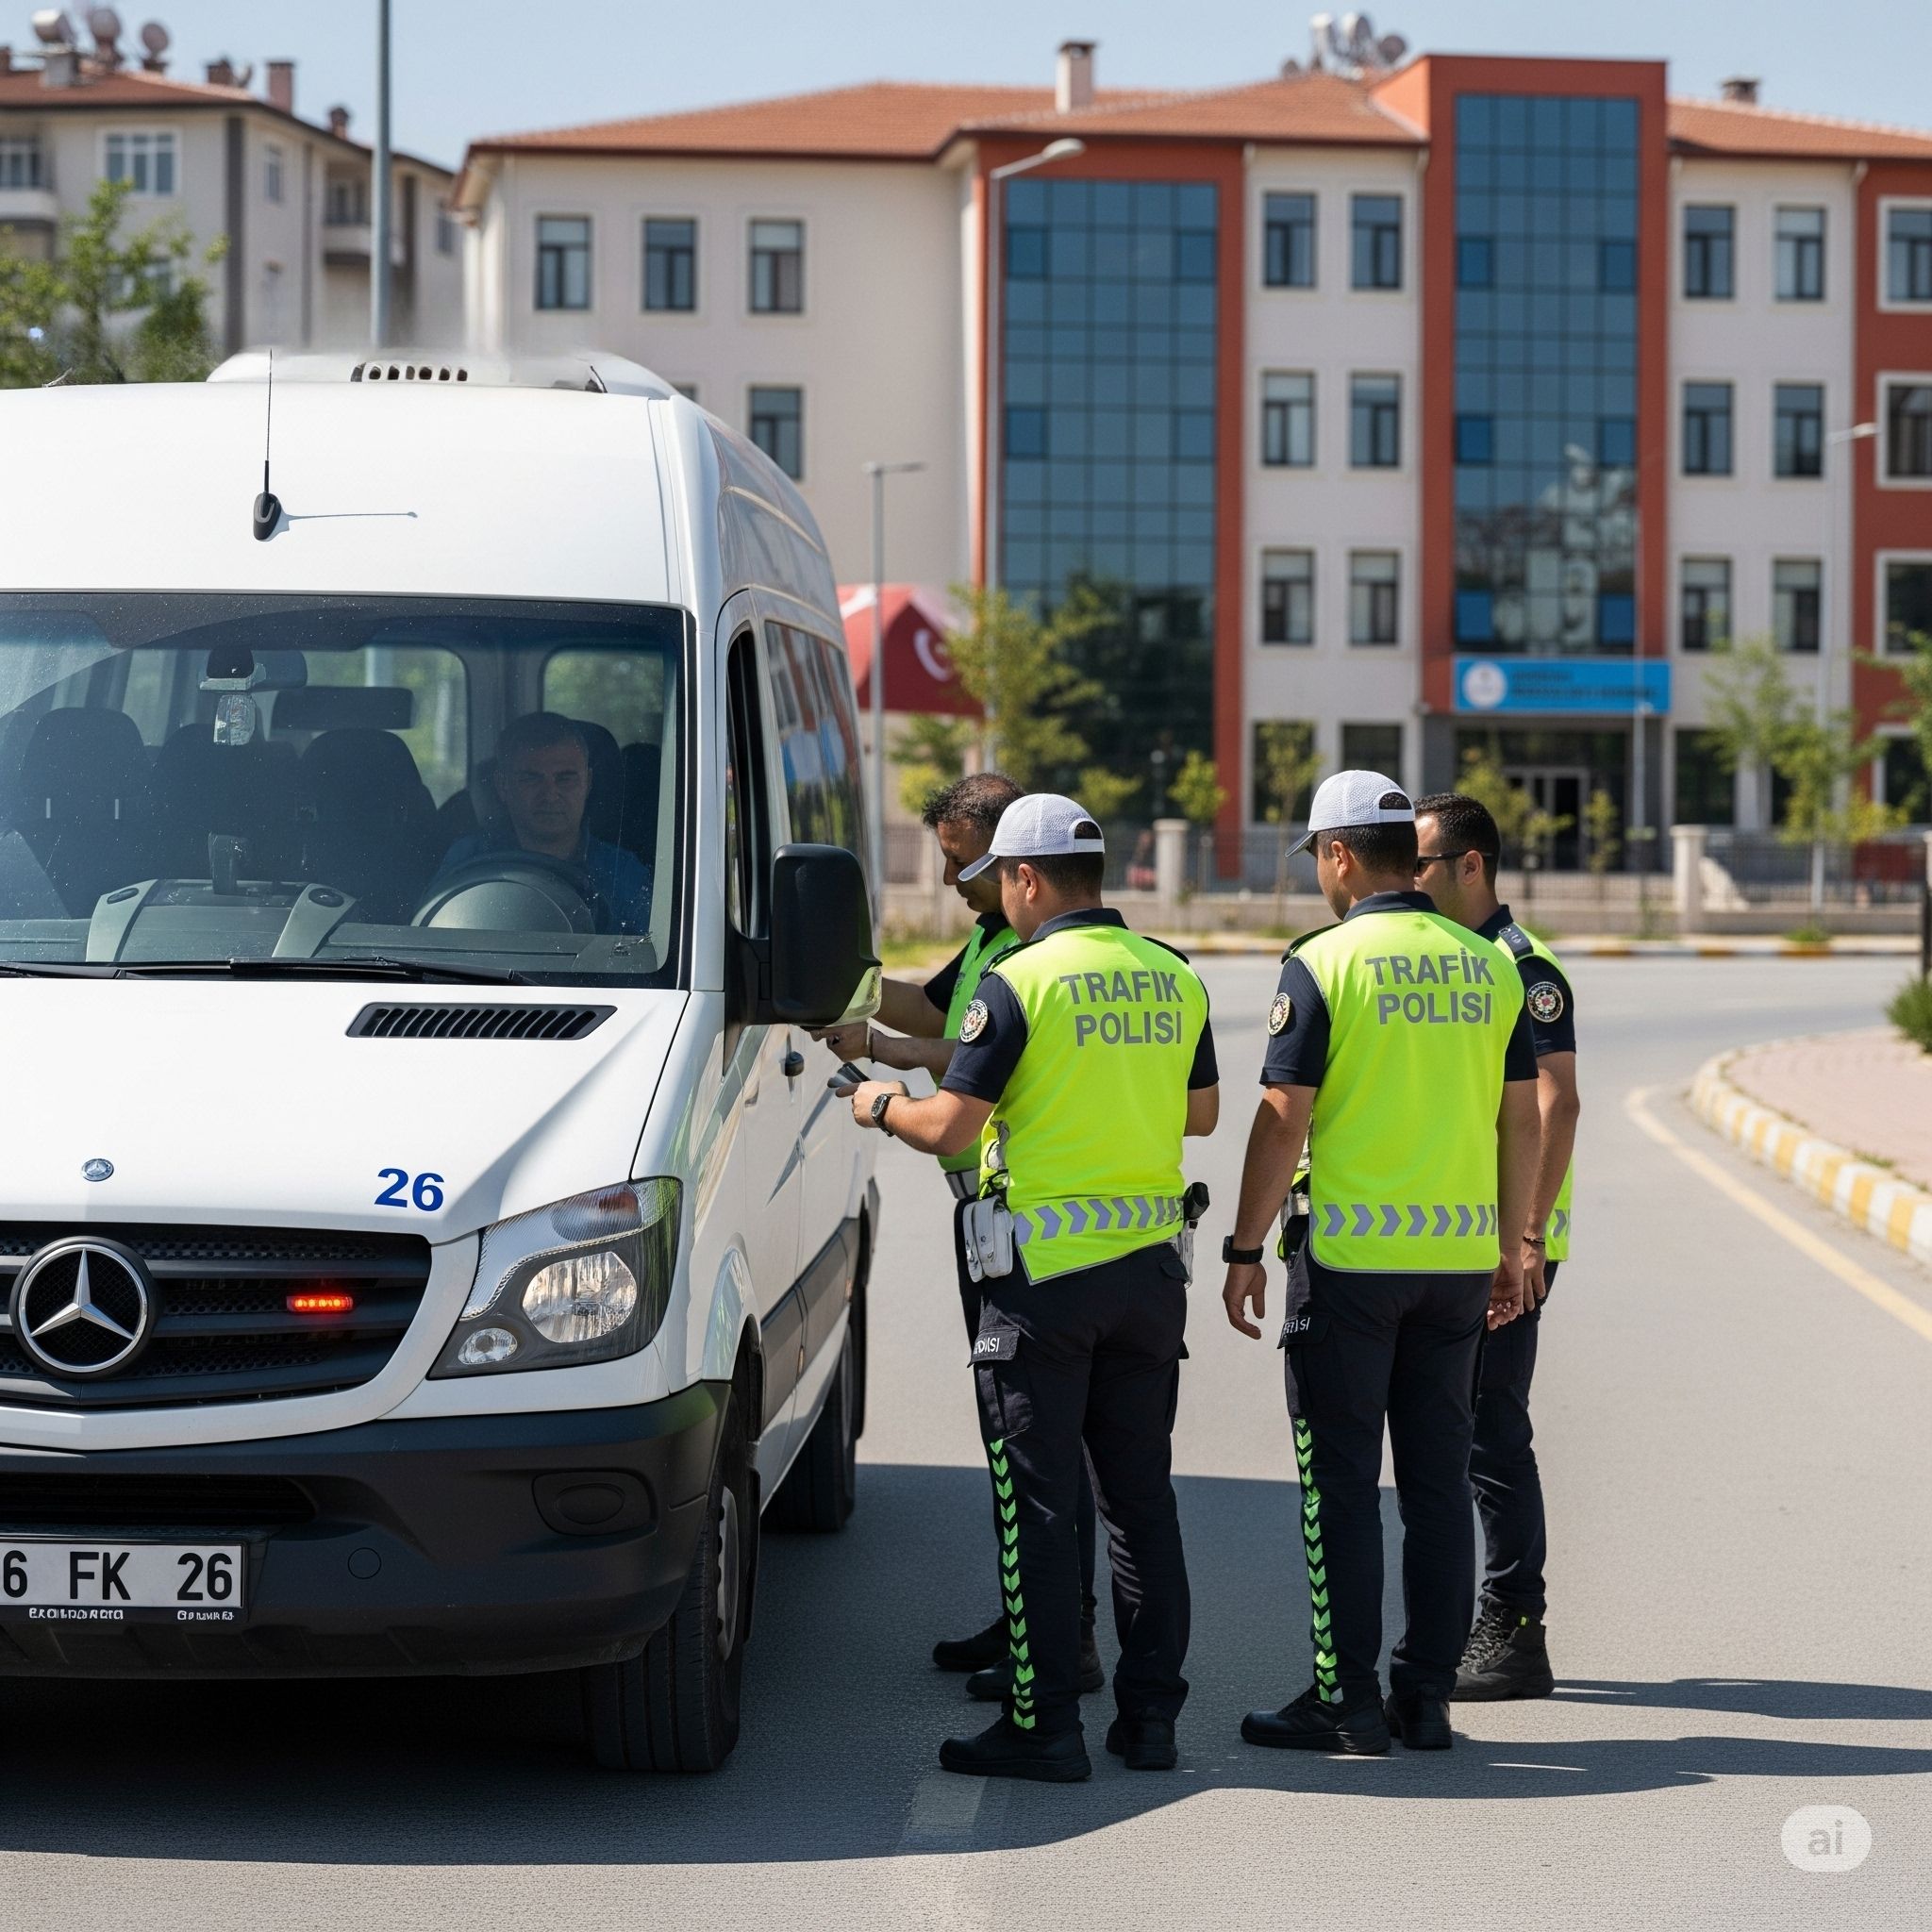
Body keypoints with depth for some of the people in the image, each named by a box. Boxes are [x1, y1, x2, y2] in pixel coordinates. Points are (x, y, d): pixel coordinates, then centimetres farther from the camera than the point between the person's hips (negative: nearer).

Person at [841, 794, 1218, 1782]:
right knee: (1141, 1495, 13)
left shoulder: (1020, 984, -12)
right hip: (1151, 1267, 6)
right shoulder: (1173, 978, 7)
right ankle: (1150, 1714, 14)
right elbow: (1202, 1111, 18)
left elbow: (950, 1127, -14)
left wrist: (880, 1104, 6)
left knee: (1035, 1504, 0)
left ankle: (1042, 1724, 1)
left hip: (1046, 1276, -6)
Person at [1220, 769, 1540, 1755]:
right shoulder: (1487, 966, 7)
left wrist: (1244, 1248, -4)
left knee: (1341, 1480, 2)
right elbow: (1521, 1116, 10)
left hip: (1351, 1256, -5)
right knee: (1438, 1478, 10)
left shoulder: (1323, 963, -9)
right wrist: (1513, 1246, 18)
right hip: (1459, 1257, 5)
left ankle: (1345, 1698, 3)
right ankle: (1426, 1693, 12)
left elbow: (1283, 1117, -11)